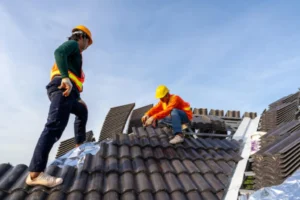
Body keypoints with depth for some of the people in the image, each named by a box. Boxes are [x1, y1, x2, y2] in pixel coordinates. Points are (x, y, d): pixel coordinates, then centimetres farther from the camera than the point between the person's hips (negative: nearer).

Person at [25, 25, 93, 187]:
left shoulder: (74, 54, 36)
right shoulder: (72, 44, 9)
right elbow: (59, 52, -15)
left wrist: (78, 99, 34)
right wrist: (65, 77, -27)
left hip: (67, 91, 11)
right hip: (62, 88, -11)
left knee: (82, 111, 32)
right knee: (55, 126, -23)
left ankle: (80, 144, 34)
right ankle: (35, 173, -31)